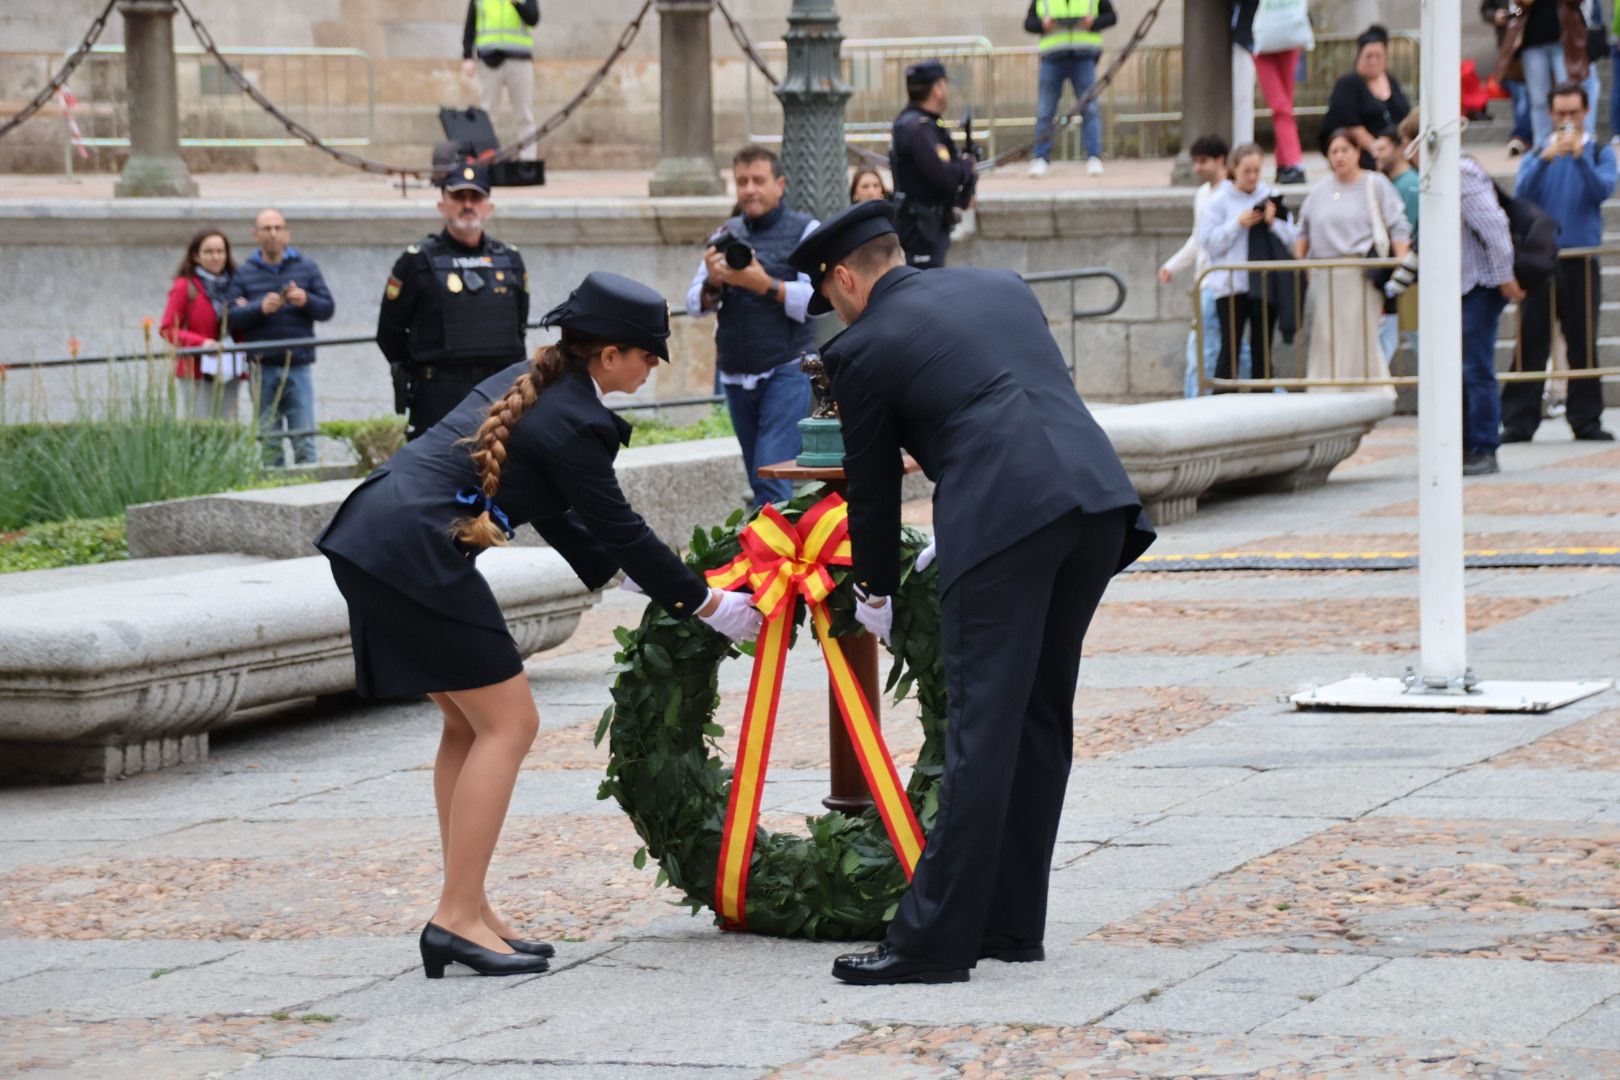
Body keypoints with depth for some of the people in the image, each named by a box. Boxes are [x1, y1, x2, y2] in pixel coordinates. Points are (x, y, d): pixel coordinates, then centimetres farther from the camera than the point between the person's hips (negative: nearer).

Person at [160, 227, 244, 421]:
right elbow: (167, 328, -5)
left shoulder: (232, 286, 13)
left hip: (229, 372, 5)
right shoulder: (185, 287, -3)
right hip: (197, 372, -5)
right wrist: (201, 343, -18)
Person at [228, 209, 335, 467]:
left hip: (299, 365, 0)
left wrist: (306, 301, -15)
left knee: (304, 438, -4)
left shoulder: (306, 268, 10)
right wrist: (260, 308, -18)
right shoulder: (244, 273, 9)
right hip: (263, 366, 0)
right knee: (268, 440, 3)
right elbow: (232, 317, 0)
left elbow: (327, 309, 5)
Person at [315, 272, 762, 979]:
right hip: (417, 553, -10)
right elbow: (619, 529, -4)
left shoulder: (527, 384, 18)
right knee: (508, 723, -3)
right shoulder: (574, 422, -10)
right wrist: (708, 606, 5)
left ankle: (466, 912, 17)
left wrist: (620, 571, 29)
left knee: (470, 724, 16)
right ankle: (458, 917, -5)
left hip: (371, 539, 10)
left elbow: (557, 515, 26)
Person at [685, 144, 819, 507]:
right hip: (736, 377, 5)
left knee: (772, 481, -15)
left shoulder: (804, 231, 0)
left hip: (786, 372, -5)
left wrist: (765, 285, -25)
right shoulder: (725, 235, 14)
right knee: (759, 483, 7)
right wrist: (712, 283, -13)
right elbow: (694, 305, 8)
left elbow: (814, 302, -13)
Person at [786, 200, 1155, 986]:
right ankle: (1011, 924, 19)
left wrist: (875, 596, 31)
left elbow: (873, 487, 14)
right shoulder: (1002, 287, 25)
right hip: (1100, 501, 7)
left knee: (981, 730, -7)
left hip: (1003, 517, -6)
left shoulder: (863, 348, 7)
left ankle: (935, 939, -7)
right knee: (1040, 721, 14)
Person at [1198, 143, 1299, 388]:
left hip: (1266, 283, 3)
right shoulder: (1220, 200, 0)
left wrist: (1274, 222, -12)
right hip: (1231, 284, -3)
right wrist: (1238, 224, -13)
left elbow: (1292, 239, 5)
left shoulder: (1272, 197, 7)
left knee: (1263, 349, 7)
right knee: (1231, 348, -6)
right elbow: (1209, 242, -6)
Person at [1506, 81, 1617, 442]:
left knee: (1583, 343, 2)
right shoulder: (1537, 154, 10)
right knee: (1532, 343, -2)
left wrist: (1580, 156, -24)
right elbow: (1521, 193, -6)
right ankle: (1518, 421, -3)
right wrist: (1546, 158, -20)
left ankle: (1586, 420, 7)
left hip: (1582, 260, 0)